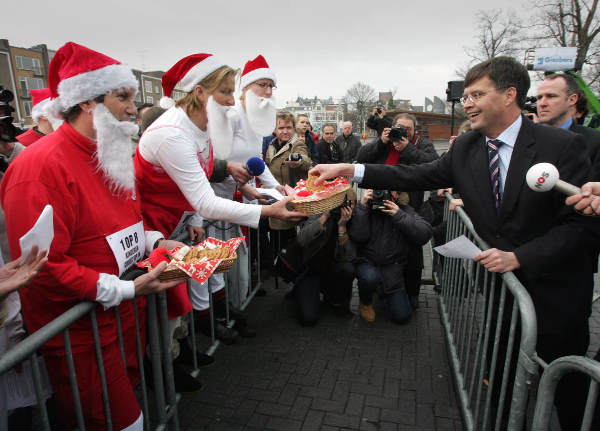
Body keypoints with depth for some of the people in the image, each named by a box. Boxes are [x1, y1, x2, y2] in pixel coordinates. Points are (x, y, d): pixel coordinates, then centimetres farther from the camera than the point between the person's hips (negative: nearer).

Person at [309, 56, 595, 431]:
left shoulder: (563, 145, -16)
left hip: (553, 288, -3)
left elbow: (580, 221, -15)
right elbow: (417, 176, -8)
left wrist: (519, 257, -25)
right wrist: (348, 169, -16)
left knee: (564, 385, 14)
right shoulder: (466, 148, -3)